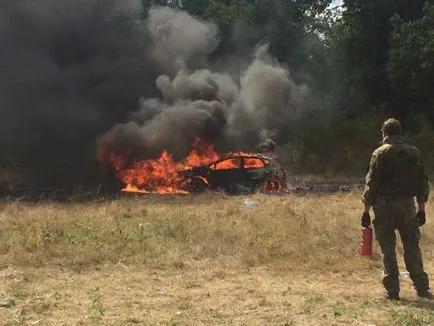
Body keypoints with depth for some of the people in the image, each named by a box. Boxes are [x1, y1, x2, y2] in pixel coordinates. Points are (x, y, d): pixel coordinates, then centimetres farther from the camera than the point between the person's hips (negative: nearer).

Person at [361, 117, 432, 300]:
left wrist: (366, 210, -4)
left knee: (388, 248, 3)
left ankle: (392, 291, 5)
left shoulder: (380, 153, -6)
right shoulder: (414, 153, 6)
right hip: (407, 204, 3)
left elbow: (371, 184, -9)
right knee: (412, 247, 11)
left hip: (384, 205, -3)